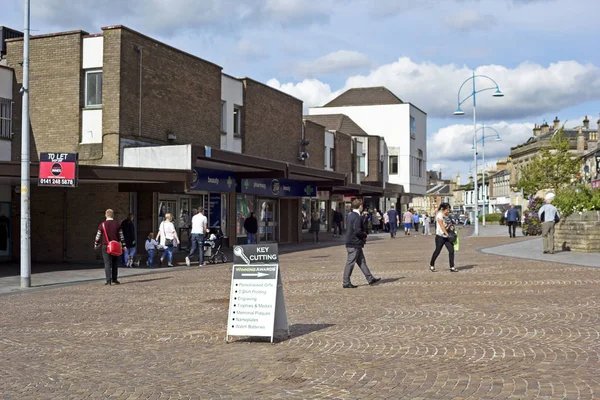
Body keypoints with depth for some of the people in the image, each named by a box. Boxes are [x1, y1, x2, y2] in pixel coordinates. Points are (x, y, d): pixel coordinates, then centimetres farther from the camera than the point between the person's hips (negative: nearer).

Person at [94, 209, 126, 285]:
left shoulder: (102, 225, -3)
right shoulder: (117, 224, 1)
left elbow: (98, 236, 3)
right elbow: (121, 236, 4)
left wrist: (96, 245, 19)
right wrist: (124, 246, 10)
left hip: (106, 246, -2)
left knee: (107, 263, -2)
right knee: (115, 264, 13)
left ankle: (108, 280, -12)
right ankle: (114, 279, 18)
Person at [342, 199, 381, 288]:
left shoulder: (350, 216, 12)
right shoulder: (357, 217, -18)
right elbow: (357, 231, -25)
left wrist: (362, 236, 14)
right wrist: (365, 235, -6)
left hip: (350, 242, 10)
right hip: (354, 244, -10)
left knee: (361, 261, 13)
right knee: (350, 262, -4)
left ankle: (370, 279, 20)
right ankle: (346, 283, 2)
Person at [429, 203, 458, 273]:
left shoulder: (447, 216, 15)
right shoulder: (439, 215, -11)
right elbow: (441, 226, -19)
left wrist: (452, 234, 8)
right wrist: (447, 234, -24)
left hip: (448, 237, 7)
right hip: (440, 236, -7)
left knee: (451, 250, -4)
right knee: (437, 251, 2)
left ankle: (452, 267, -2)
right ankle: (431, 265, 20)